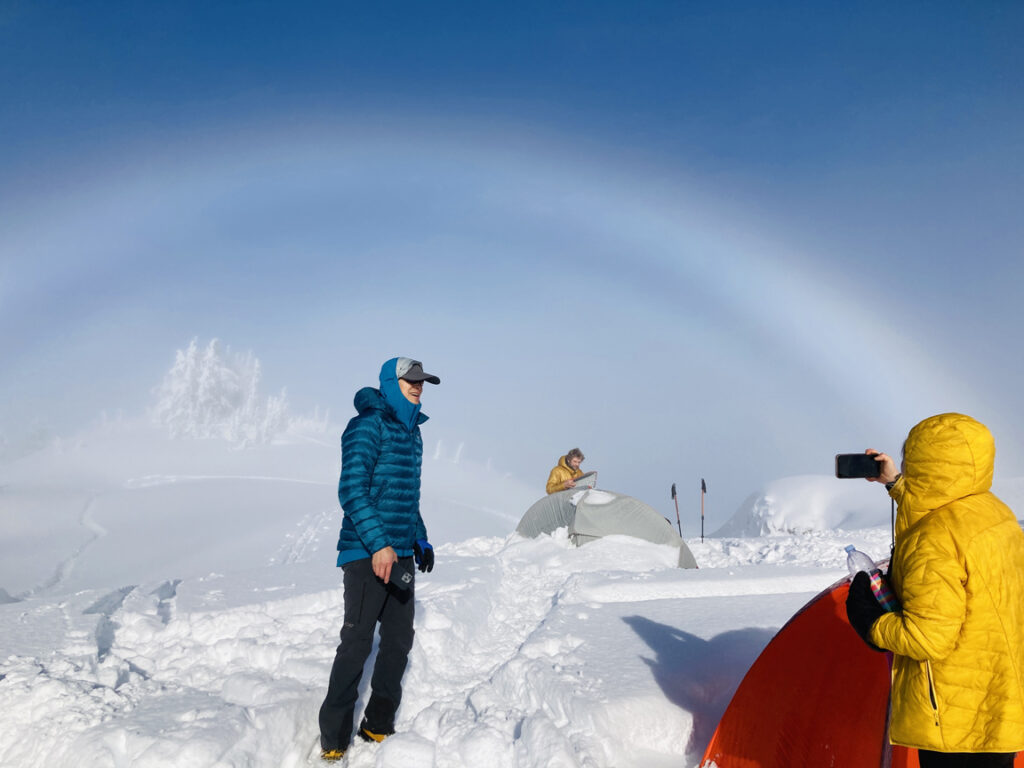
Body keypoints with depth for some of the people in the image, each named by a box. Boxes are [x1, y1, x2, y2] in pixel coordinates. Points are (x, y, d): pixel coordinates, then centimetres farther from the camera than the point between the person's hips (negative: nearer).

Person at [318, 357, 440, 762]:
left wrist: (420, 539, 21)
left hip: (400, 554, 8)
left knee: (399, 640, 11)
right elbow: (352, 491, -20)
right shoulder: (367, 425, -12)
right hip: (366, 553, -8)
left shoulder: (411, 432, 14)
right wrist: (378, 545, -26)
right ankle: (333, 740, 9)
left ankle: (378, 727, 24)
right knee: (357, 643, -4)